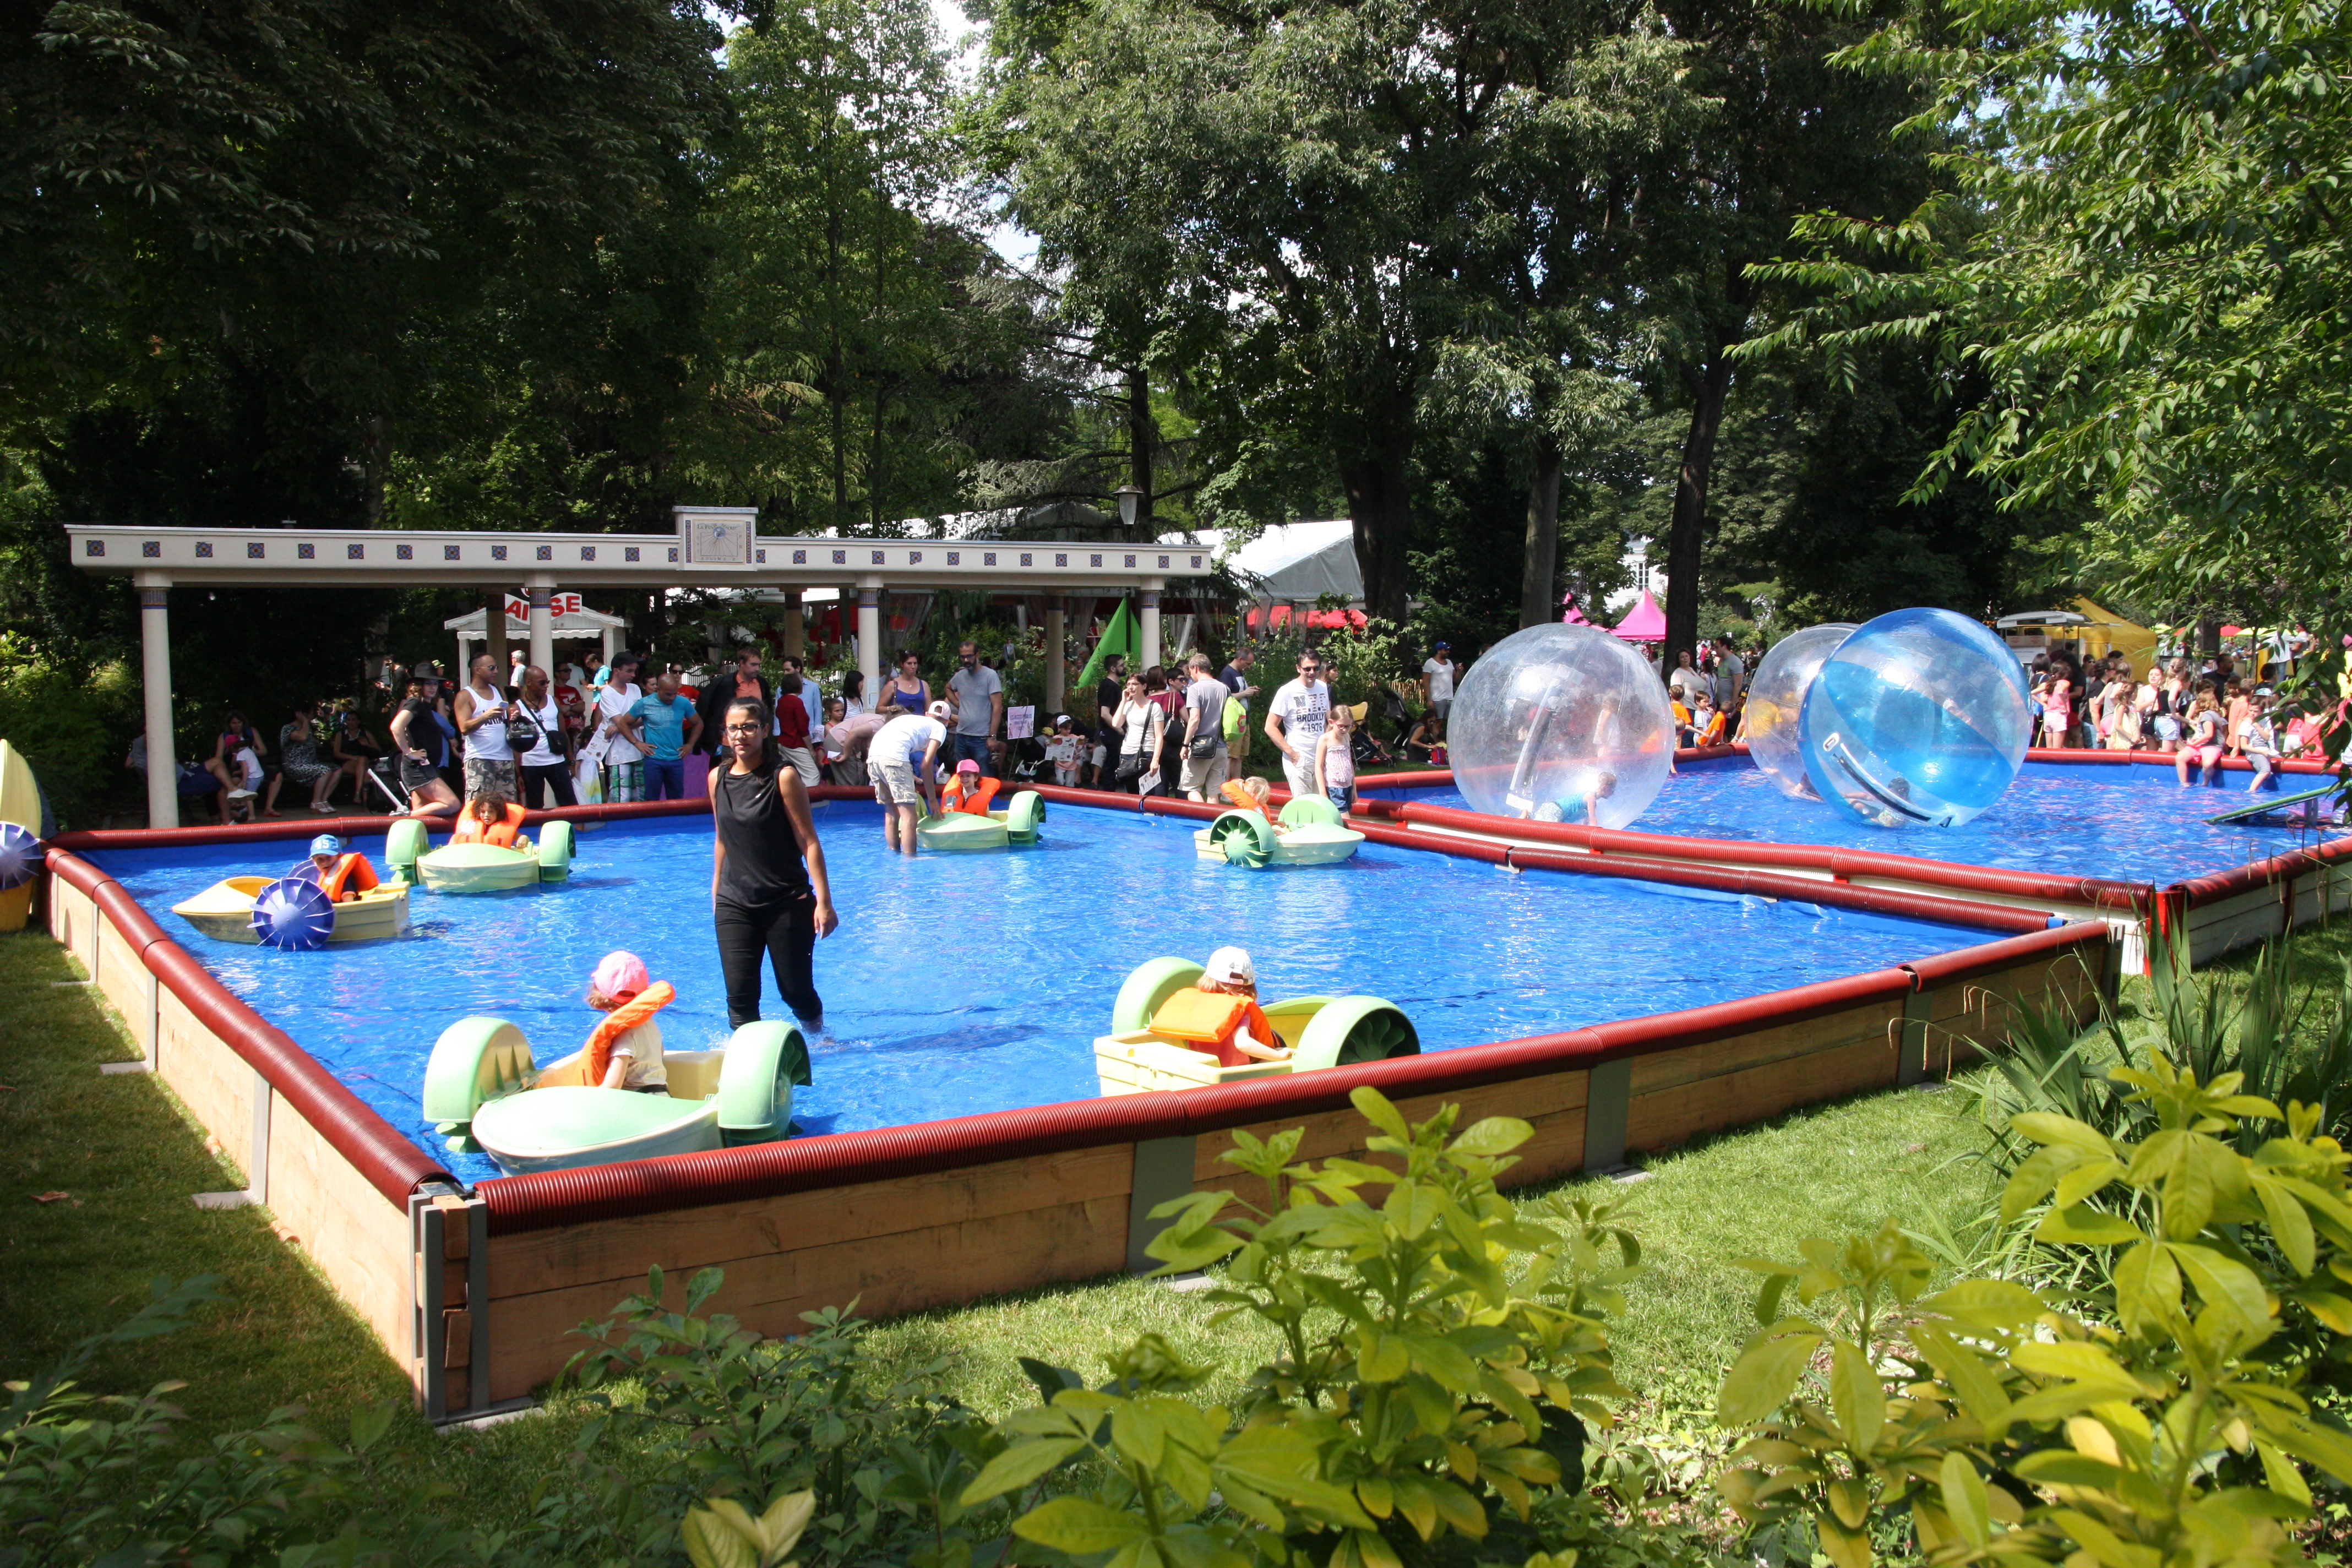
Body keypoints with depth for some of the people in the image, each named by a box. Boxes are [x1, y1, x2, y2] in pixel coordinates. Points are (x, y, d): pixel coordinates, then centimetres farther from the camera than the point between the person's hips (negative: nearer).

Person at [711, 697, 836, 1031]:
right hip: (734, 905, 3)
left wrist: (824, 901, -15)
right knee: (740, 994, -7)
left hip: (788, 903, -3)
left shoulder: (783, 777, -10)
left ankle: (817, 1038, 34)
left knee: (796, 991, 6)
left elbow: (809, 842, -11)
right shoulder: (718, 778, 3)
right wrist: (716, 893, 19)